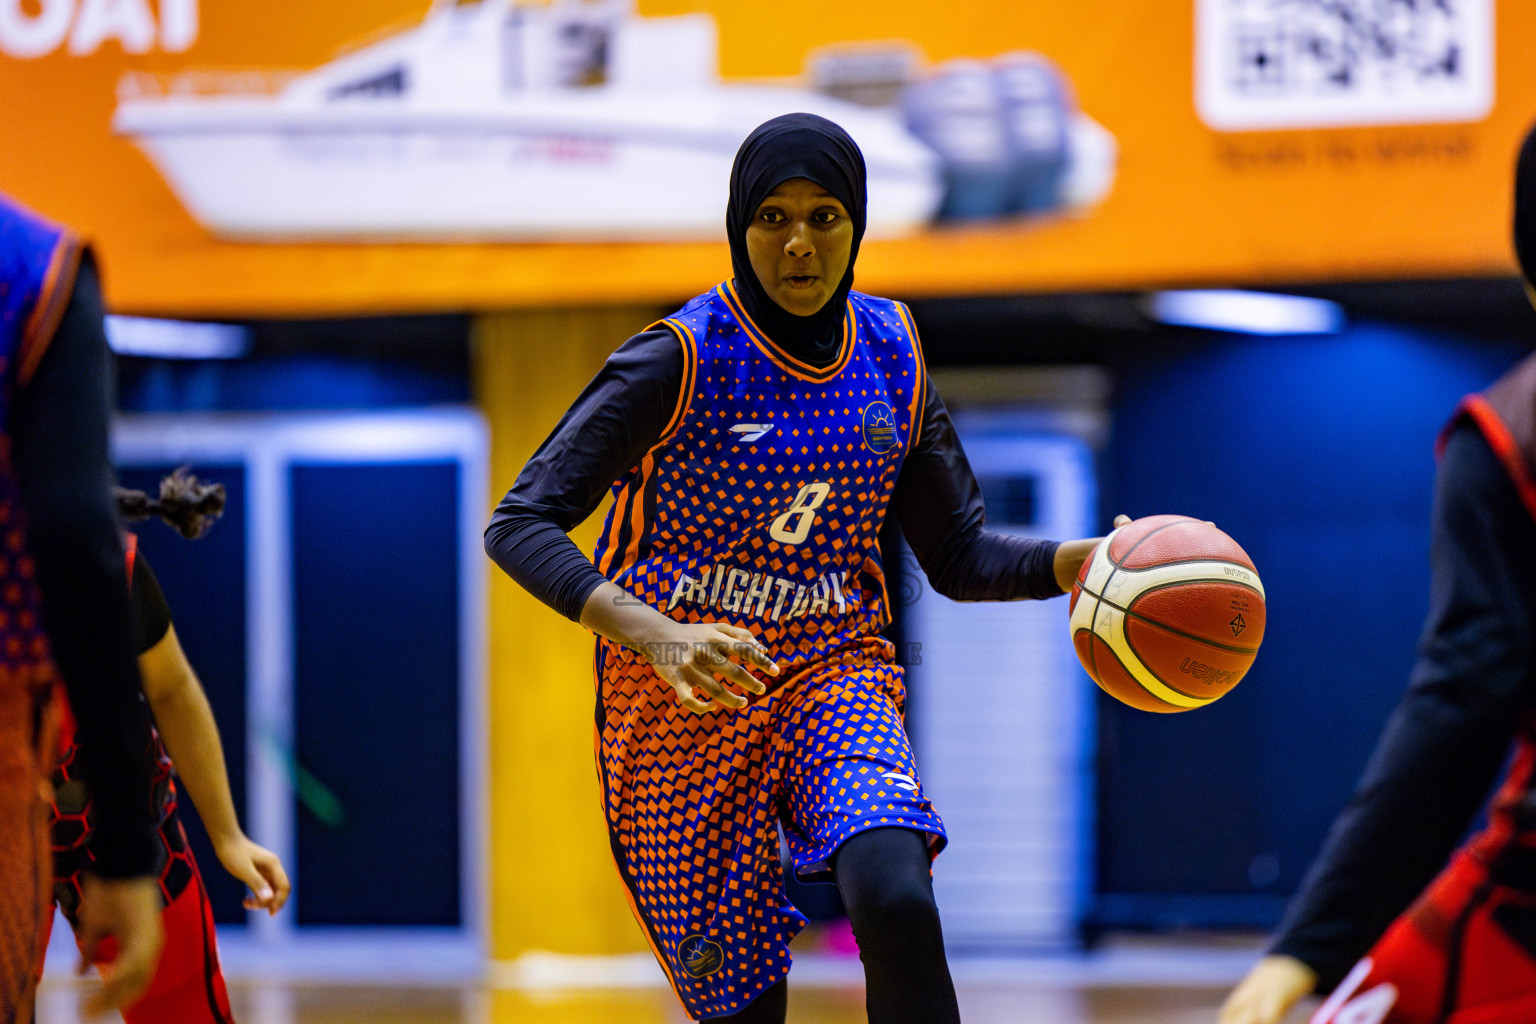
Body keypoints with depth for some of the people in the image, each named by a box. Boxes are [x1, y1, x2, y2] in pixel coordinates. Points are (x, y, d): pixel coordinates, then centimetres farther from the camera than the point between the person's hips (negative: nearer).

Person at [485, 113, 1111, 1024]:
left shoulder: (890, 351, 2)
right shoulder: (682, 360, -13)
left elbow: (960, 557, 10)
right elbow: (520, 526, -17)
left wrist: (1084, 562, -10)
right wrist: (658, 635, -32)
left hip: (836, 676, 2)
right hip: (681, 707, -2)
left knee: (898, 903, -28)